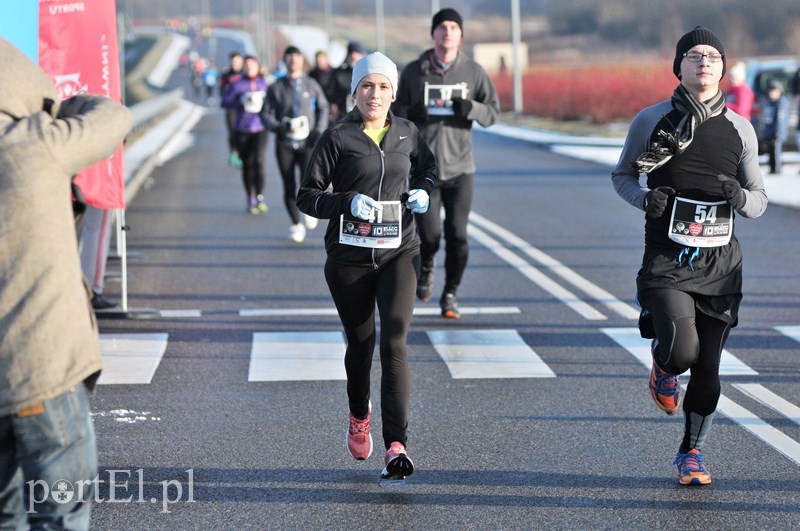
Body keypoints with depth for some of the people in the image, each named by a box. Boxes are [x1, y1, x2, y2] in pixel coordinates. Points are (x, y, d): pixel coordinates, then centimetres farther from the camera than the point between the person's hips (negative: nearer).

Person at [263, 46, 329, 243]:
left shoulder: (312, 85, 7)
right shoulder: (275, 88, 5)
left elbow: (322, 108, 15)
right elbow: (268, 114, 4)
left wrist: (319, 130, 0)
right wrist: (277, 127, -16)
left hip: (307, 142, -1)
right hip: (284, 143, 1)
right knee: (289, 188, 2)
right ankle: (296, 225, 18)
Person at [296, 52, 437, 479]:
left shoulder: (407, 134, 5)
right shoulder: (337, 137, -4)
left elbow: (428, 169, 26)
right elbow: (307, 195, -4)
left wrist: (422, 192, 4)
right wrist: (348, 201, -20)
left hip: (399, 252, 1)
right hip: (349, 256, -1)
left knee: (394, 342, -15)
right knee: (360, 344, 12)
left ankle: (396, 445, -19)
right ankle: (359, 415, 44)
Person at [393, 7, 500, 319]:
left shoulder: (473, 71, 3)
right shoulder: (414, 71, 3)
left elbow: (493, 112, 5)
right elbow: (398, 111, 9)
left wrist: (471, 108, -16)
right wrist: (411, 114, -14)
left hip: (459, 167, 0)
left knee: (457, 236, -4)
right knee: (429, 234, -5)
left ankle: (450, 296, 13)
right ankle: (426, 267, 30)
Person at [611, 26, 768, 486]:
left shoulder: (739, 129, 5)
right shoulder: (652, 121, -1)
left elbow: (760, 202, 11)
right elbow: (622, 175, 12)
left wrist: (740, 196, -13)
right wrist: (645, 198, -10)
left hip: (721, 264, 2)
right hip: (666, 260, -2)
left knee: (708, 370, 5)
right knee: (683, 351, -22)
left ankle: (692, 452, 26)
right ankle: (662, 366, 17)